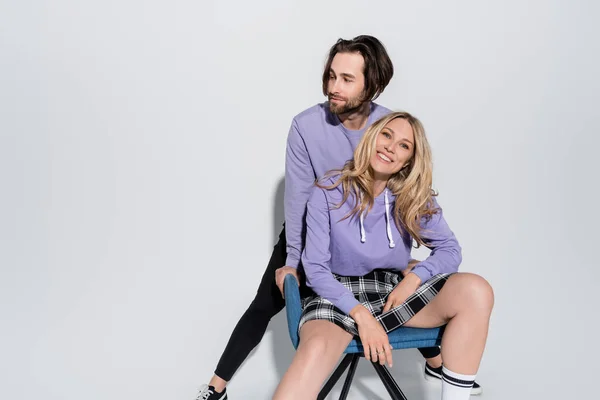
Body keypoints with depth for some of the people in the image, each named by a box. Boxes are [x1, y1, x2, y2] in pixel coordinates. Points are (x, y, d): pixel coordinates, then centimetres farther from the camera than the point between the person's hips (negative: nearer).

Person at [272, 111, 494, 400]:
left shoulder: (415, 198, 1)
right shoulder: (328, 192, -8)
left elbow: (449, 249, 5)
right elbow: (316, 268, -9)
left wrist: (414, 278, -15)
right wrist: (361, 314, -21)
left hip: (393, 292, 4)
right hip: (338, 295, -3)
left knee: (475, 290, -22)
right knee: (316, 349, -38)